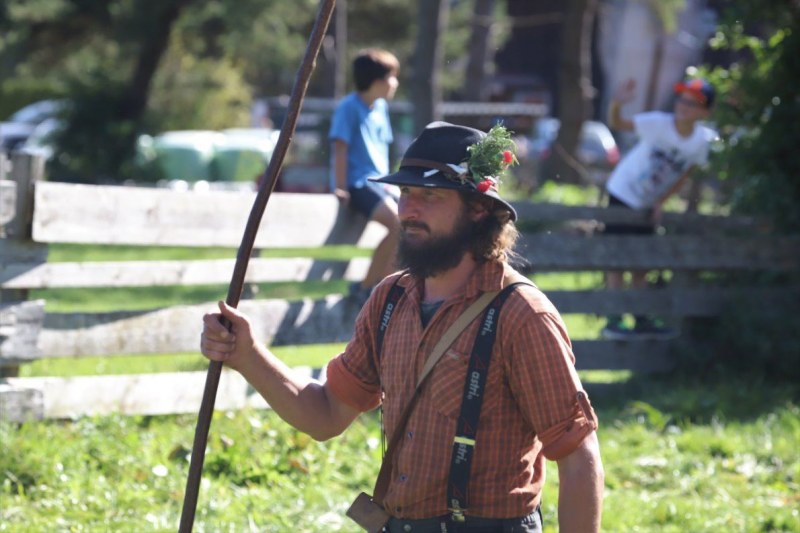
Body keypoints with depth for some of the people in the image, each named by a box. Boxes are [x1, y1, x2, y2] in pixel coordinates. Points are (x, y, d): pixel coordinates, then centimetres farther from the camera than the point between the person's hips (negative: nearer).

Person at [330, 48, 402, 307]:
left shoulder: (381, 107, 15)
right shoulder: (349, 107, -9)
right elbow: (340, 149, -12)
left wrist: (386, 184, 15)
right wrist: (341, 188, -16)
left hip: (378, 183, 9)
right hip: (357, 184, -9)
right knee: (399, 223, -28)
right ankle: (365, 287, -18)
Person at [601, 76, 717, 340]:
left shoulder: (702, 140, -11)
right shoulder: (658, 123, -24)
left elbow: (683, 175, 3)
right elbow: (616, 124, -32)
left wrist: (660, 202, -6)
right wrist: (617, 103, -53)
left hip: (648, 205, 5)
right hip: (623, 195, -5)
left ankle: (642, 320, 23)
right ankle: (613, 322, -3)